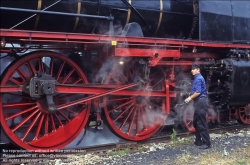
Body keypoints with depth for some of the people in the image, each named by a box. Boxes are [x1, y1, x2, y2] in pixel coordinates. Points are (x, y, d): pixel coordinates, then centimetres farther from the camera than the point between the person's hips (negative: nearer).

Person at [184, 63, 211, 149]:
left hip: (201, 102, -11)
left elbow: (198, 92, -21)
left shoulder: (198, 78, -14)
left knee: (202, 123, -8)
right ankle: (198, 141, 23)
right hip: (198, 102, 11)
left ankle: (206, 143, -4)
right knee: (196, 122, 16)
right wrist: (190, 97, 12)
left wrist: (190, 98, -11)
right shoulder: (197, 78, 18)